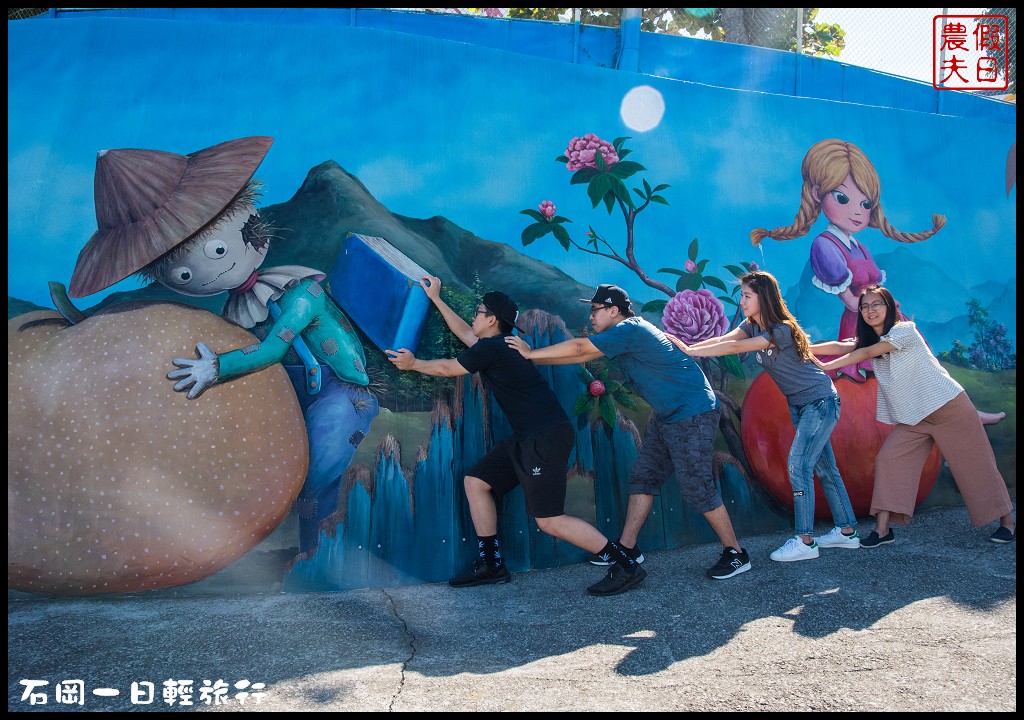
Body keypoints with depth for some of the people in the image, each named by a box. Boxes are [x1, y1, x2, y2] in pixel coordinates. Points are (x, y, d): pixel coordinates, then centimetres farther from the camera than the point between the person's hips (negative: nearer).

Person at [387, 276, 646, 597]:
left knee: (549, 521, -13)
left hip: (547, 437, -10)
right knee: (476, 482, 12)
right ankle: (491, 565, 17)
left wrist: (413, 363, 18)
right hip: (527, 438, 10)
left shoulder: (492, 348, -11)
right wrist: (436, 299, 40)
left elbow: (447, 368, 1)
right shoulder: (496, 346, 16)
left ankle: (626, 566, -7)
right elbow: (465, 333, 34)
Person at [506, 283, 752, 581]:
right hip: (668, 416, 10)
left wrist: (531, 353, -9)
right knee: (643, 476, 10)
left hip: (694, 414, -10)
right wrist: (533, 360, 11)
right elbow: (583, 355, 14)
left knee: (697, 487, -7)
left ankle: (735, 553, 4)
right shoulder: (627, 333, 11)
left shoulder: (629, 330, -19)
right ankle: (627, 547, 17)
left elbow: (578, 348, -19)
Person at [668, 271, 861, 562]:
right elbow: (723, 340, -15)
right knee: (823, 466, 12)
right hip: (799, 404, 9)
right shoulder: (751, 325, 1)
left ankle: (805, 541, -11)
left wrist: (689, 351, -35)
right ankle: (847, 531, 21)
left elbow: (736, 347, -33)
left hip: (820, 401, -9)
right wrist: (685, 347, -30)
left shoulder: (782, 330, -25)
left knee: (798, 464, -15)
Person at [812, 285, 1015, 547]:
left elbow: (866, 353, -21)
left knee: (975, 466, 3)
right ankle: (883, 529, -9)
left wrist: (825, 366, -21)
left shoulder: (904, 330, -16)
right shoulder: (868, 340, 6)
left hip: (949, 407, -6)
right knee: (888, 459, -10)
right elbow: (840, 346, -8)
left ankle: (1007, 521, 20)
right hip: (913, 417, 7)